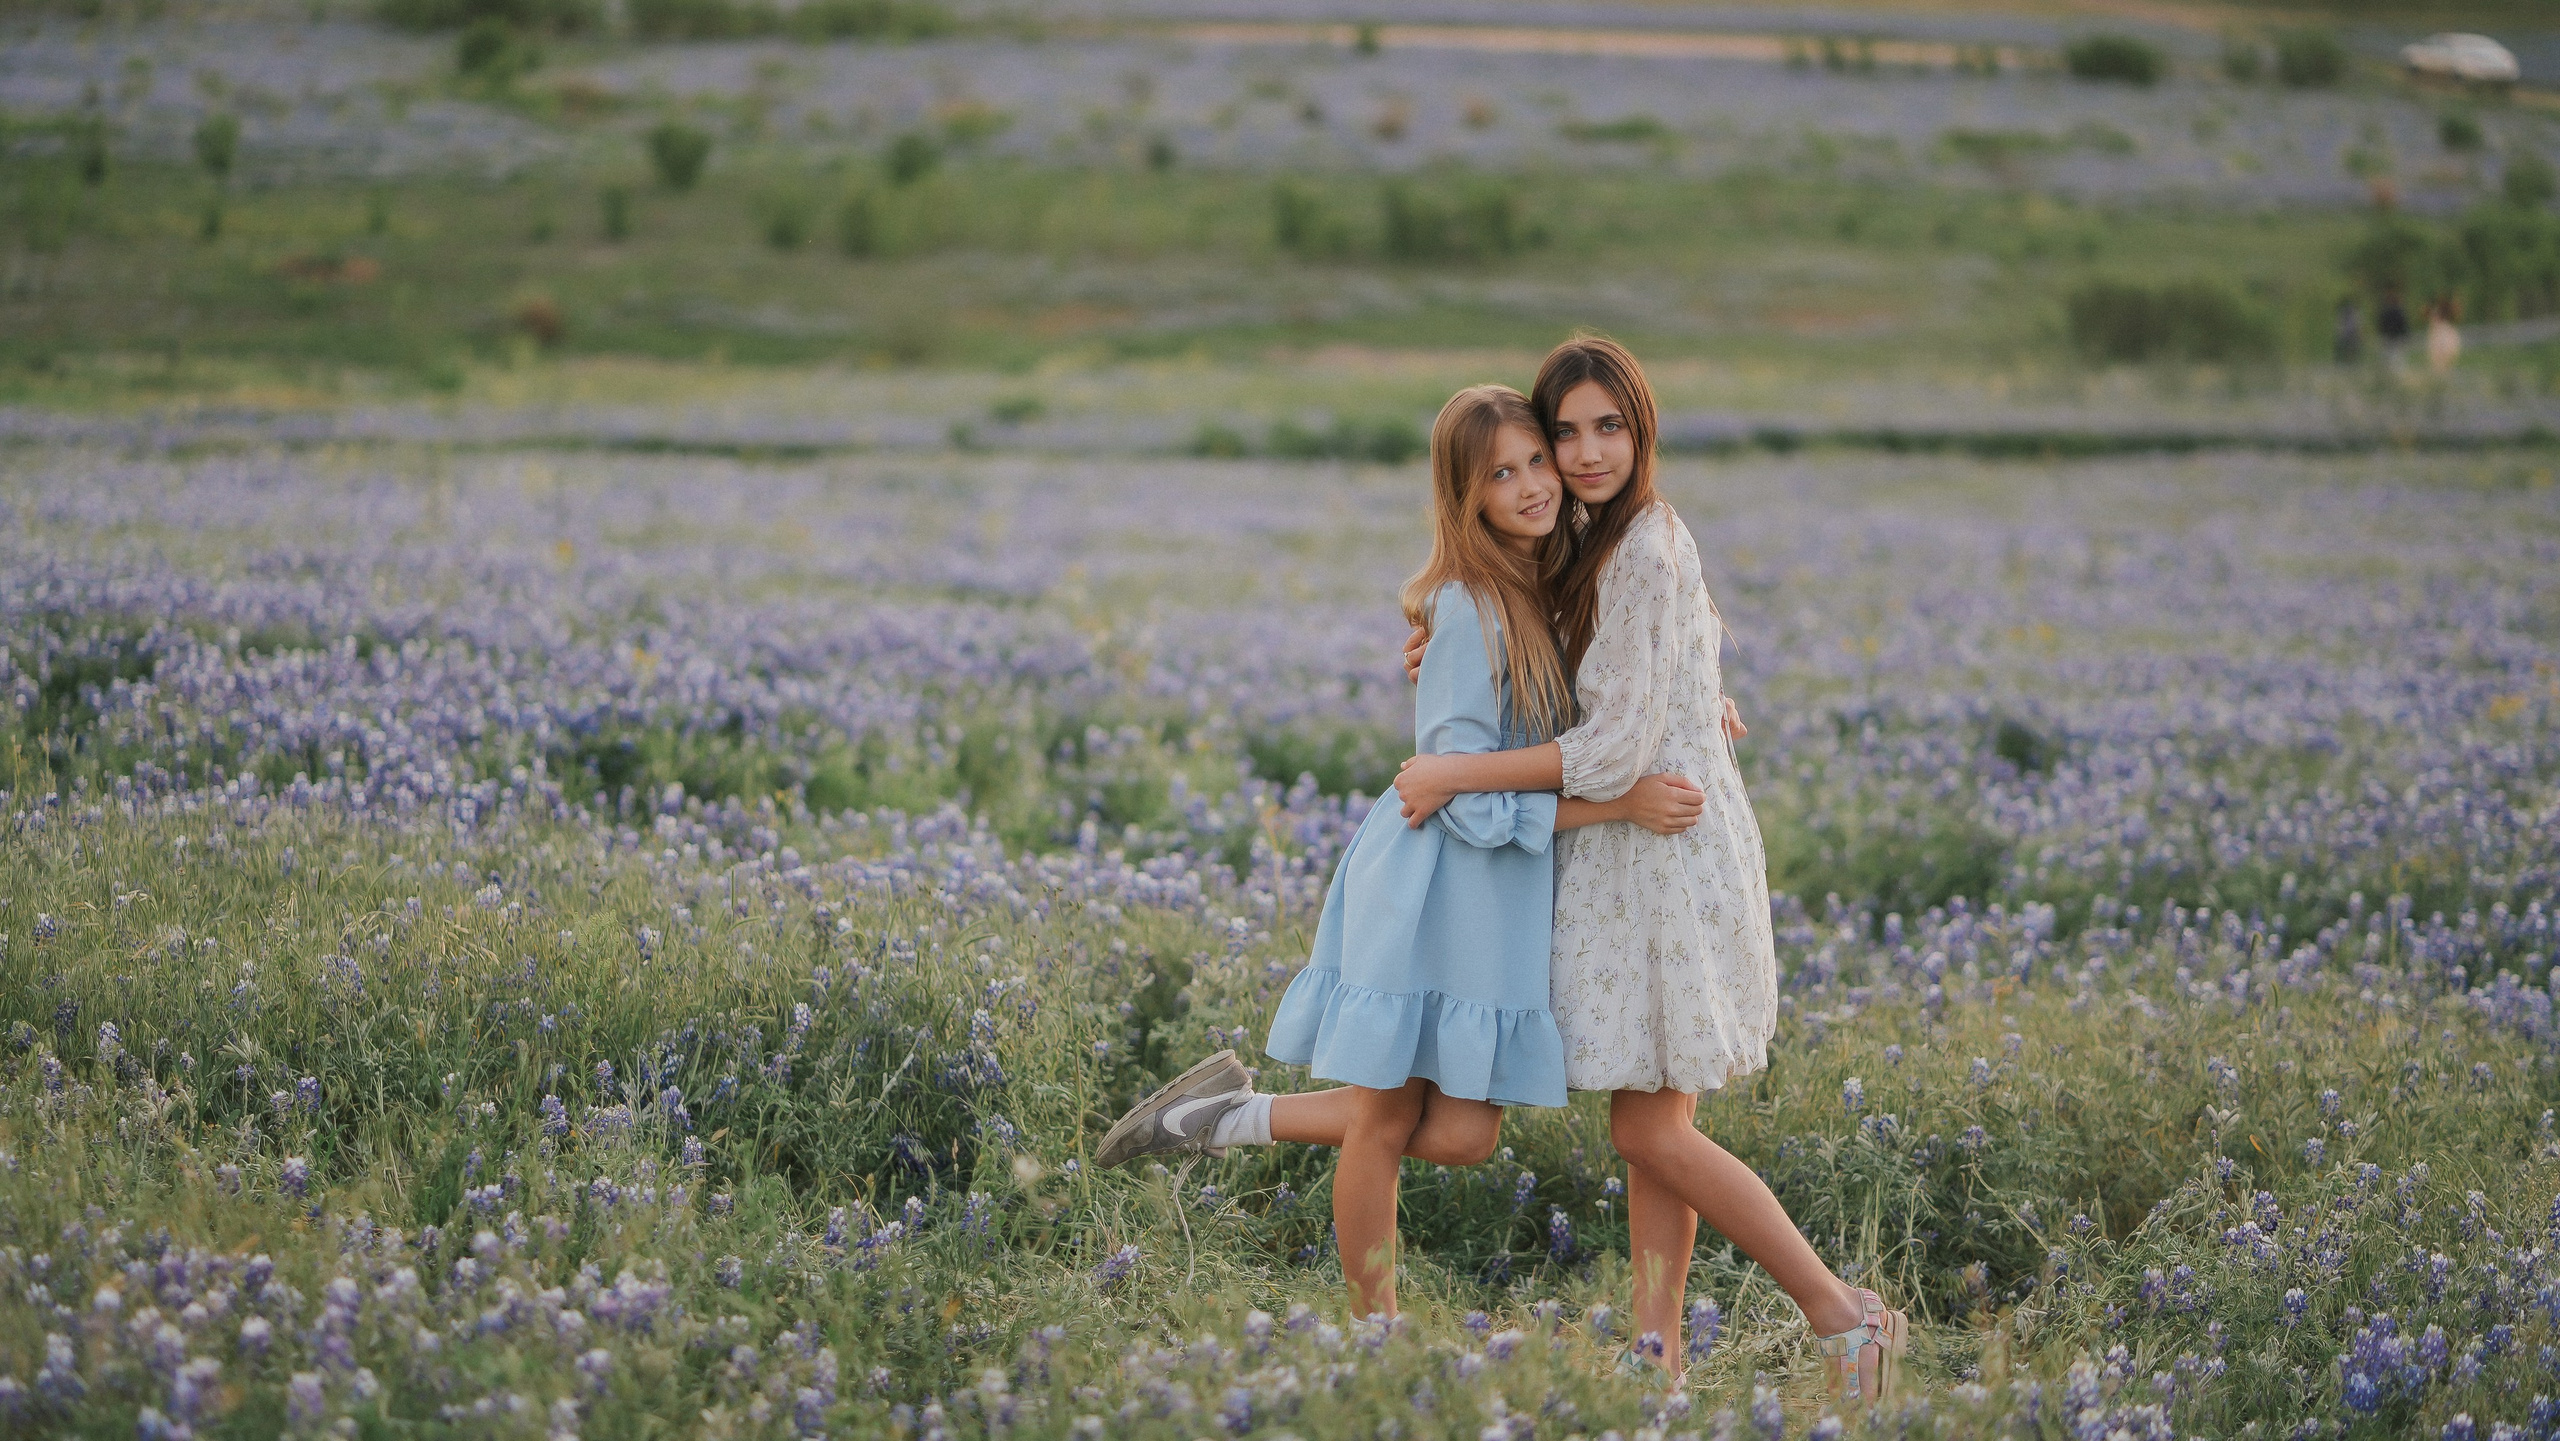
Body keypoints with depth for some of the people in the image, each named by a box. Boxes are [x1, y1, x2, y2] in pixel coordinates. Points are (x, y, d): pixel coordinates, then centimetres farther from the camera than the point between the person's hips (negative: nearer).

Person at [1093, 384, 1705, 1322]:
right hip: (1434, 883, -8)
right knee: (1386, 1122, 4)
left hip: (1506, 897, 8)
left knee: (1460, 1137, 3)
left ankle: (1234, 1119, 17)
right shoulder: (1470, 613, -18)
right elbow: (1476, 805, -18)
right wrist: (1623, 805, -20)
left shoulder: (1553, 587, 7)